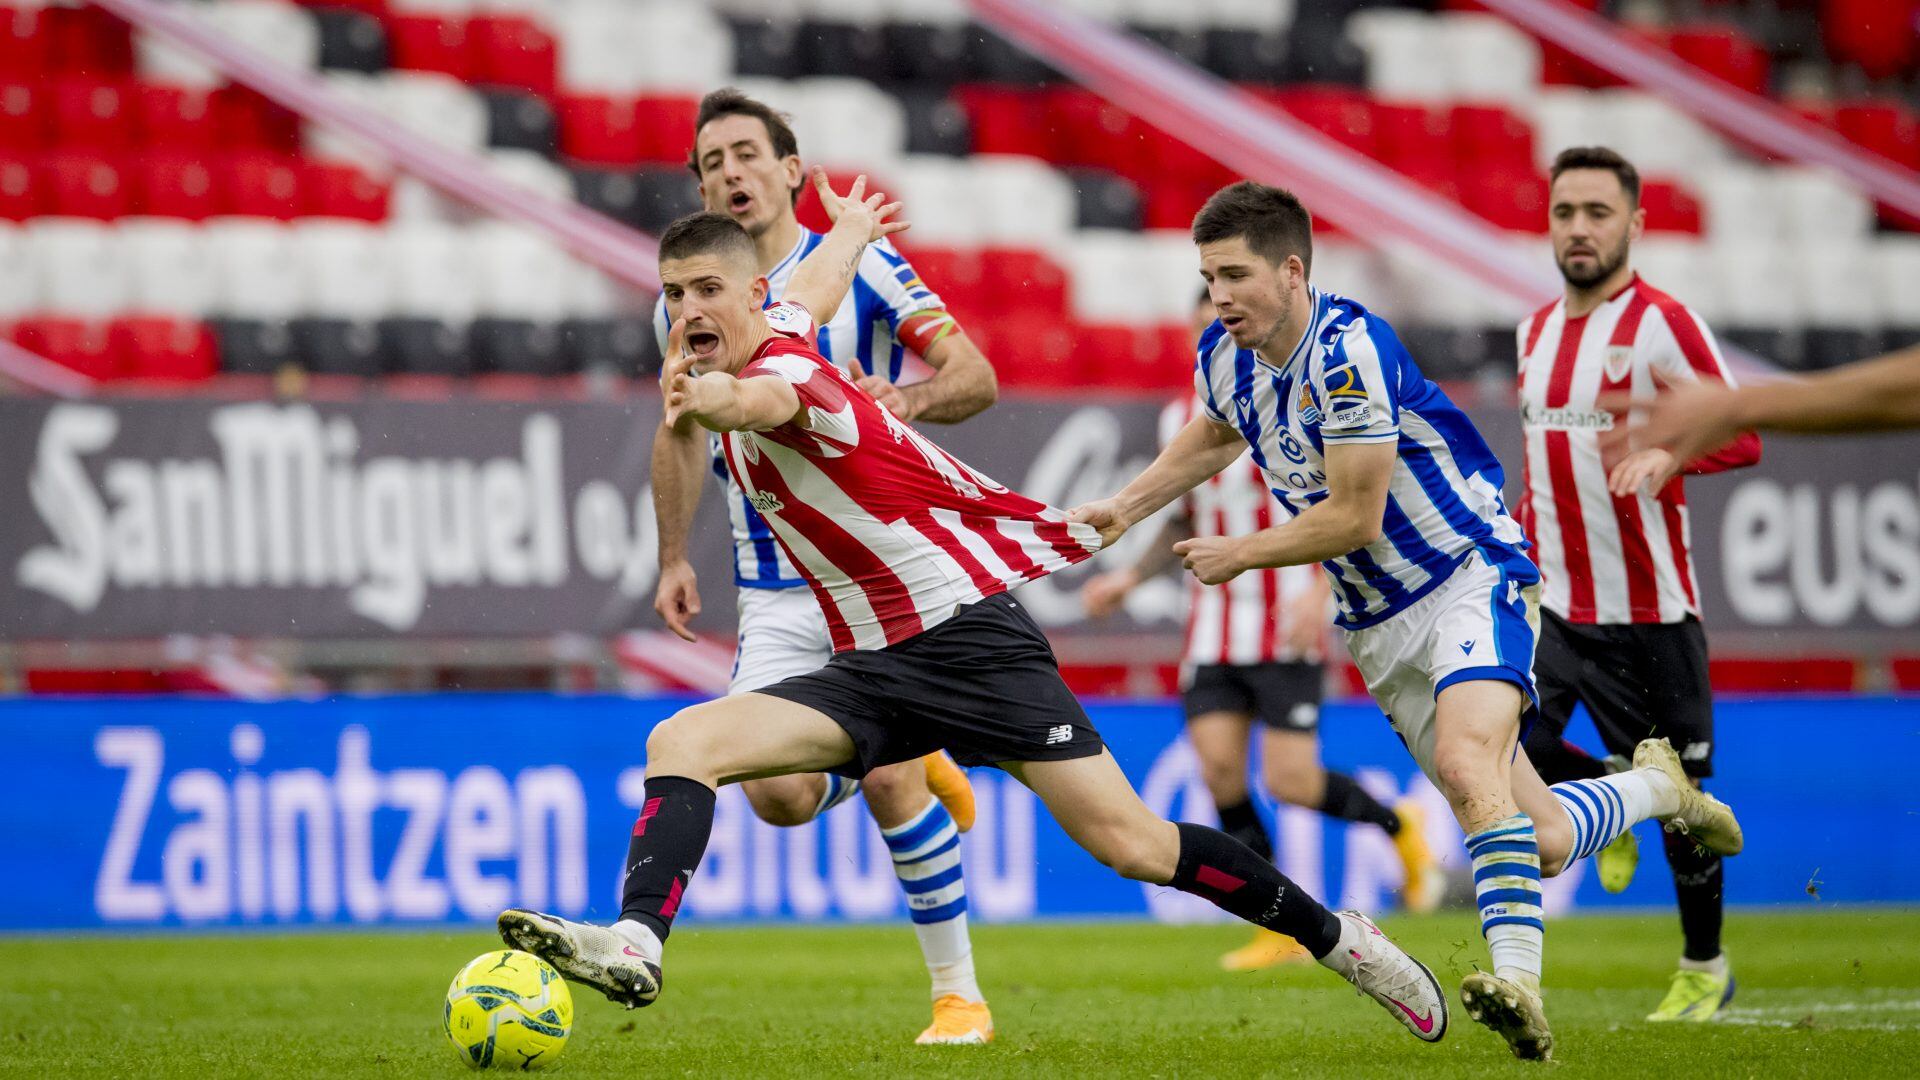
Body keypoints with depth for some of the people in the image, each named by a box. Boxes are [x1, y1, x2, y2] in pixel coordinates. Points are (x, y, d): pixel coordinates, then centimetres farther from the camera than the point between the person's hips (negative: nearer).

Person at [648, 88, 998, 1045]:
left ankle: (958, 993, 6)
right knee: (778, 796, -9)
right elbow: (682, 431, 19)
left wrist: (912, 398, -31)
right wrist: (674, 560, 13)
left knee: (889, 785, -11)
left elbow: (975, 375, -9)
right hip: (773, 595, 4)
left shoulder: (860, 268, -7)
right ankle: (913, 763, 24)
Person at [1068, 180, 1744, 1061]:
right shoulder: (1225, 360, 0)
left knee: (1465, 760, -35)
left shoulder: (1350, 351, -25)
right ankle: (1655, 786, 34)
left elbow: (1354, 518, -22)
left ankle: (1518, 980, -44)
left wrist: (1240, 555, -10)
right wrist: (1123, 509, 16)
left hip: (1470, 581, -7)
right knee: (1540, 845, 5)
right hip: (1380, 625, 7)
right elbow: (1213, 438, 26)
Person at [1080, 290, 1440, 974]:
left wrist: (1320, 590, -23)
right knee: (1219, 768, -8)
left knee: (1289, 782, -11)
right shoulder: (1179, 420, 10)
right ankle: (1280, 930, 5)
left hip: (1287, 633, -5)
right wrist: (1131, 576, 11)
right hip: (1213, 630, 5)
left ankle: (1399, 825, 20)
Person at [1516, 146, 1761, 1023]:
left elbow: (1742, 433, -14)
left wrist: (1666, 450, -33)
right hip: (1552, 603, 5)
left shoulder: (1661, 324, -9)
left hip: (1648, 608, -5)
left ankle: (1704, 968, 23)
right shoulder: (1537, 330, 12)